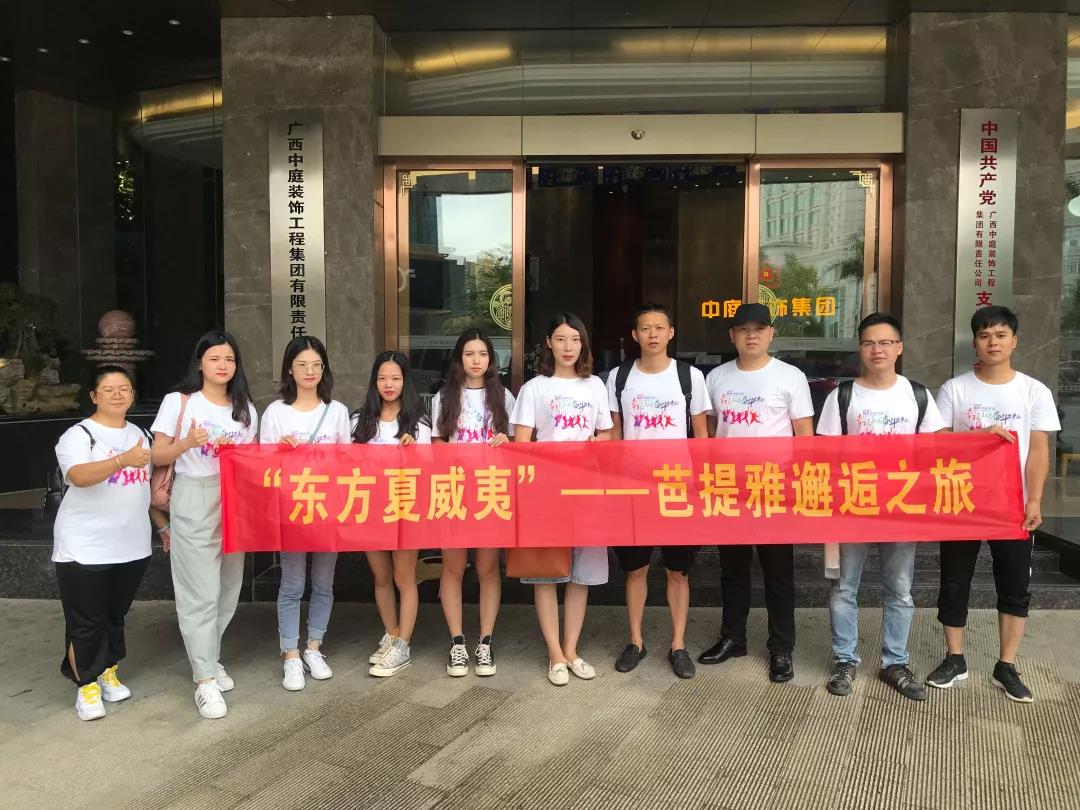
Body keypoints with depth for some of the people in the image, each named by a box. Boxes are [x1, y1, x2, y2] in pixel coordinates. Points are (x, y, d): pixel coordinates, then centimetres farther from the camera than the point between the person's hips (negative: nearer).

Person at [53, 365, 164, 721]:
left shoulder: (139, 434, 10)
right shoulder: (78, 435, -10)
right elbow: (79, 477, -30)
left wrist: (162, 524, 21)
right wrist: (122, 460, -45)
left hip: (132, 545, 6)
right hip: (85, 549, -5)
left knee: (116, 615, 16)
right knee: (86, 621, 1)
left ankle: (108, 673, 32)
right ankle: (86, 686, 16)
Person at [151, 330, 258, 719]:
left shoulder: (246, 408, 12)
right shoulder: (178, 402, -1)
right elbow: (158, 457, -2)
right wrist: (188, 442, -19)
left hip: (236, 503, 5)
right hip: (193, 502, -5)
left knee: (228, 588, 10)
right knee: (201, 592, -6)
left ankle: (206, 658, 29)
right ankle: (205, 680, 1)